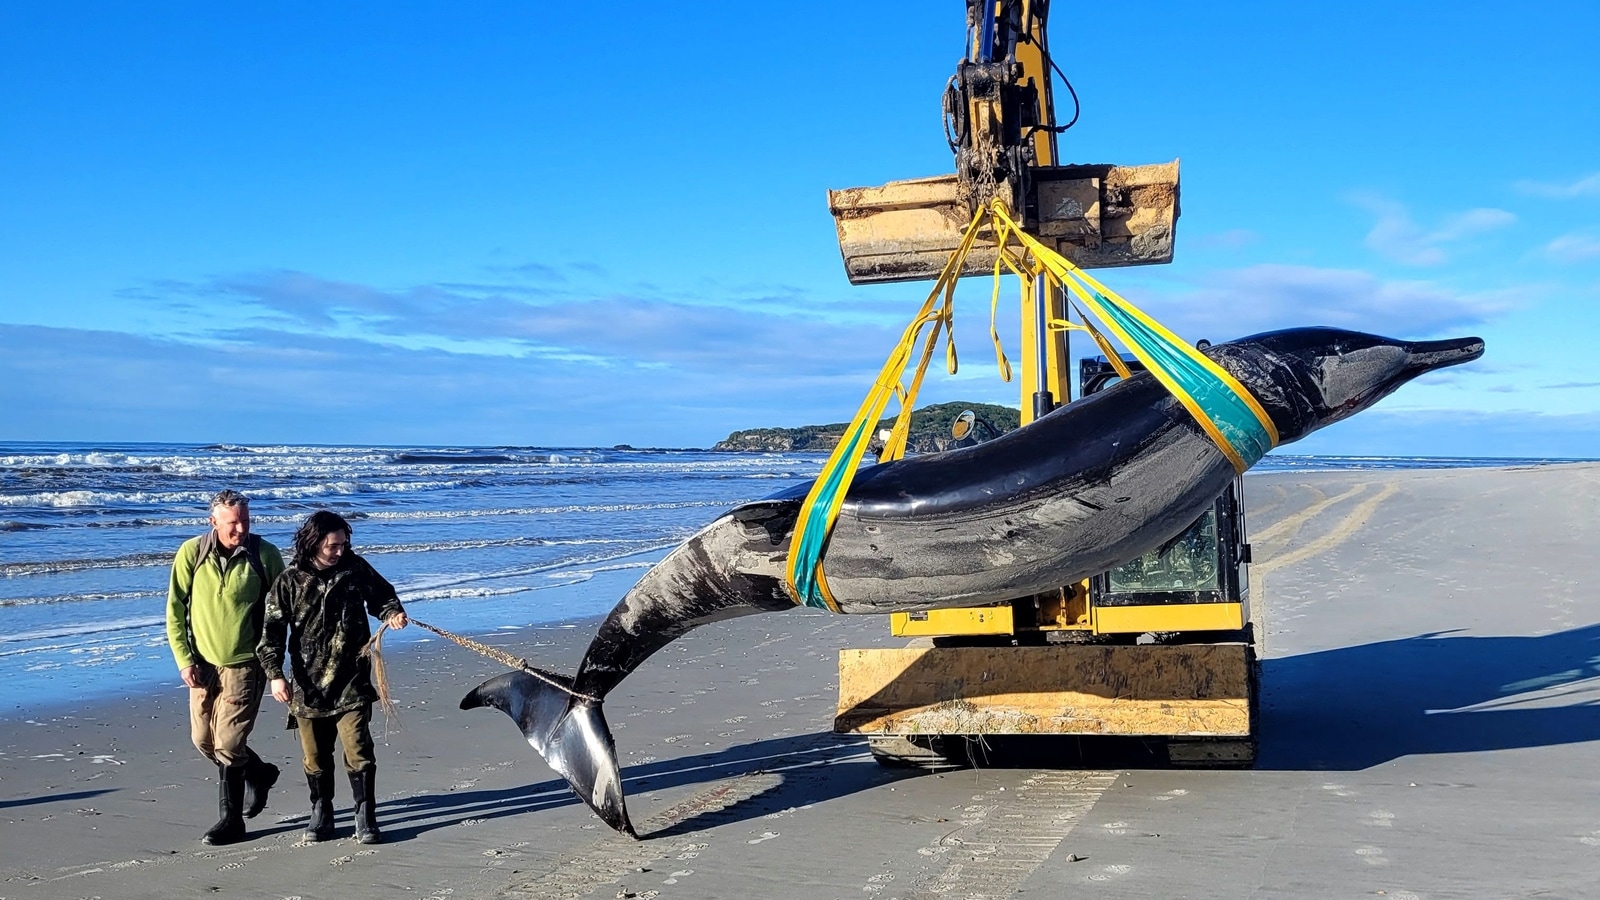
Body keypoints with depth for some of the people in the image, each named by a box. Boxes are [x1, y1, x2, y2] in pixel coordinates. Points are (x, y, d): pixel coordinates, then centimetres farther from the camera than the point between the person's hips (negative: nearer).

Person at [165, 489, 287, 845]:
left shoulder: (265, 555, -9)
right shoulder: (191, 553, -6)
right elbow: (175, 609, 0)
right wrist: (183, 659, -6)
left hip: (244, 664, -4)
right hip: (203, 663, 4)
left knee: (228, 744, -7)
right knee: (203, 740, 11)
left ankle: (231, 821, 16)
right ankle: (260, 774, 36)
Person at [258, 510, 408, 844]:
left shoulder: (356, 568, 0)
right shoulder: (290, 582, -4)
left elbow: (382, 595, 16)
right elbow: (272, 632, -3)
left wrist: (392, 613, -6)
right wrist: (275, 674, -13)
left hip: (352, 682, 0)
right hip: (308, 685, 1)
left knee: (358, 751, -5)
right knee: (315, 757, 11)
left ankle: (365, 816, 6)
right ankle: (321, 813, 28)